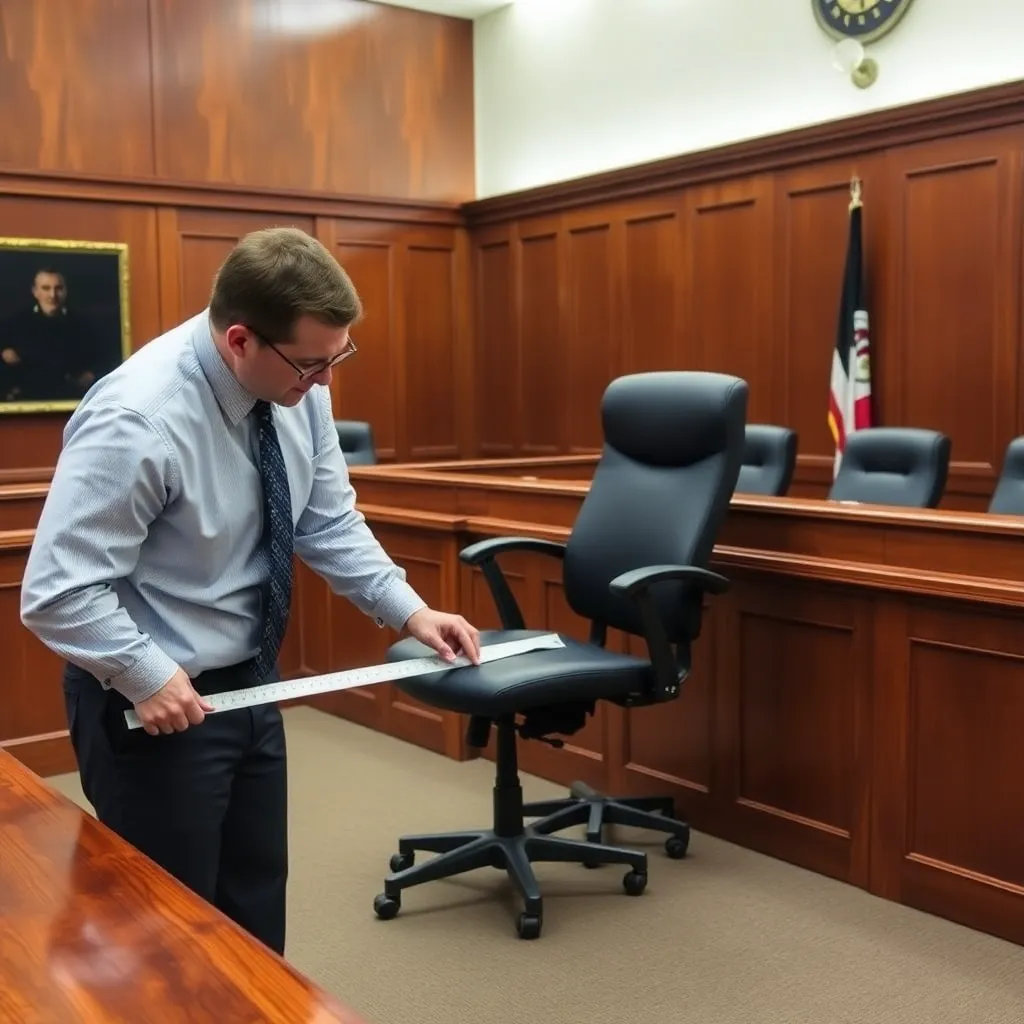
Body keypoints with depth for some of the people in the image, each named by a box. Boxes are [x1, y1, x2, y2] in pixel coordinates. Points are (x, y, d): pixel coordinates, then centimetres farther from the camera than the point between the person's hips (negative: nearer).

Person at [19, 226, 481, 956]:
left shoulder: (299, 388, -9)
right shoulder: (138, 420, -29)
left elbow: (329, 523, 1)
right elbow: (57, 593, -26)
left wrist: (408, 609, -8)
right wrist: (148, 678, -28)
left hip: (250, 681, 7)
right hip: (157, 697, -7)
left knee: (257, 896, 22)